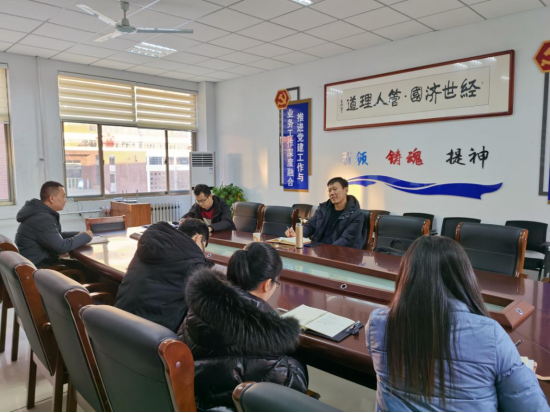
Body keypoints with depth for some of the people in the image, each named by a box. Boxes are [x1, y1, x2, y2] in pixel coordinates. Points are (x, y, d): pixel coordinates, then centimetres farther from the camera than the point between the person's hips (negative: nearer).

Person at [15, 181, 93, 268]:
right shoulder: (42, 218, -23)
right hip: (37, 269, -9)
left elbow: (58, 236, 20)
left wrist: (79, 234, 4)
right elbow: (62, 247, -24)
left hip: (42, 262, 9)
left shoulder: (43, 213, 9)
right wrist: (85, 236, -10)